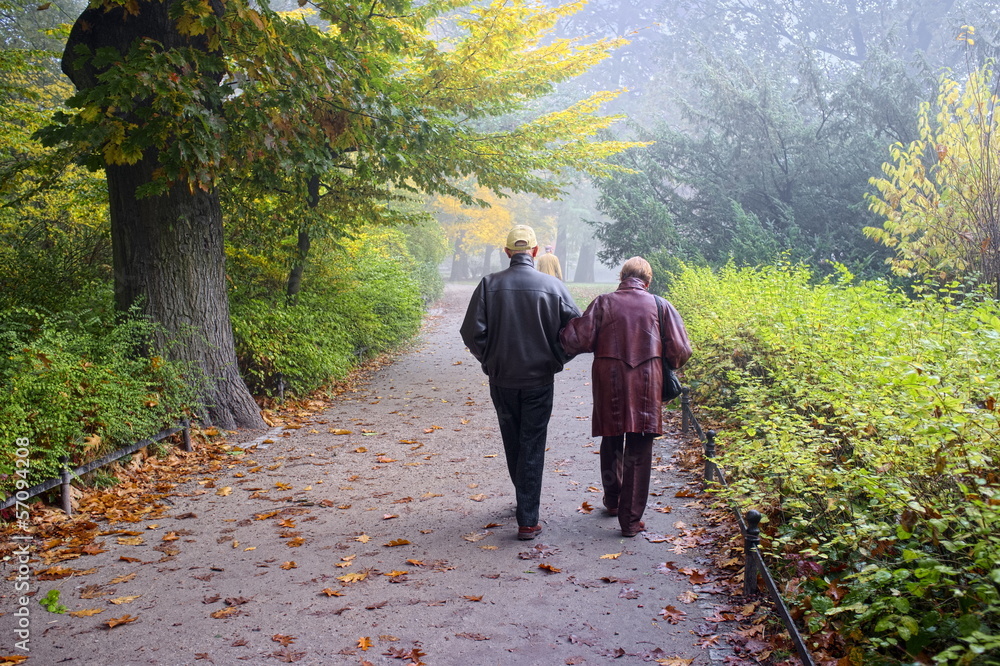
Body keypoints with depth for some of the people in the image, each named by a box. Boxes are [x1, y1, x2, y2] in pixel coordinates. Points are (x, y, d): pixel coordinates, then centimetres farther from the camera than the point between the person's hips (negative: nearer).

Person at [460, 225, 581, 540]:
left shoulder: (489, 284, -7)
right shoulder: (552, 286, -7)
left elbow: (472, 332, -10)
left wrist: (488, 359, 7)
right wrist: (556, 360, 9)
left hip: (501, 379, 1)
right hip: (539, 379, -1)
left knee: (512, 443, 19)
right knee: (532, 448, 4)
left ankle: (525, 501, 37)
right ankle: (527, 520, 2)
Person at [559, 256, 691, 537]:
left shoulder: (603, 303, 0)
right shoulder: (660, 306, 2)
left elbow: (579, 339, -8)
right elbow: (681, 350, 1)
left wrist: (562, 333, 13)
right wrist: (666, 368, 20)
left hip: (609, 383, 1)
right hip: (647, 386, -1)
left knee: (611, 444, 20)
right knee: (639, 452, 5)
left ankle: (613, 502, 38)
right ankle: (631, 519, 6)